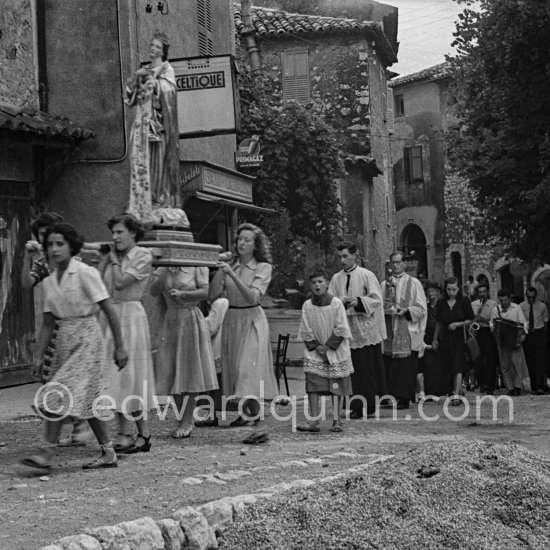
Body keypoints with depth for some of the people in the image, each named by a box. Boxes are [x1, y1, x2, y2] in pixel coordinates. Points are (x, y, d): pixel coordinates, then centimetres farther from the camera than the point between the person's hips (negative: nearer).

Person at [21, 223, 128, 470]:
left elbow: (109, 311, -9)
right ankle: (108, 452, 15)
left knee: (60, 394, -15)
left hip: (86, 338, -7)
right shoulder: (49, 282, 10)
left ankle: (47, 451, -14)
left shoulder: (85, 273, -10)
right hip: (64, 339, 7)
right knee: (87, 398, 9)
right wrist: (38, 356, 7)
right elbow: (48, 323, 13)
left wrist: (119, 347, -10)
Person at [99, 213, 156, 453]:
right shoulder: (112, 257, 14)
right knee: (115, 374, 6)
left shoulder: (143, 256, -5)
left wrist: (115, 260, -4)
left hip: (130, 315, -7)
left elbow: (121, 282, -16)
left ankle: (126, 435, -3)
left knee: (129, 373, -6)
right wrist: (105, 258, 4)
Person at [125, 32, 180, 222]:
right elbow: (129, 90, 14)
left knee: (158, 162, -9)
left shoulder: (166, 69, 6)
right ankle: (142, 208, -7)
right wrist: (137, 75, -1)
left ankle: (162, 202, -9)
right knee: (139, 160, -5)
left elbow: (168, 89, -11)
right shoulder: (143, 69, 22)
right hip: (142, 122, 5)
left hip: (157, 121, -5)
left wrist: (150, 79, -13)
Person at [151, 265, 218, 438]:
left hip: (191, 321, -4)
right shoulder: (162, 271, 8)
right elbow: (154, 291, -6)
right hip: (170, 321, 4)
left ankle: (187, 421, 2)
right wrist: (167, 271, -16)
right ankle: (184, 421, 12)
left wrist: (182, 294, -22)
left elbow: (204, 292, -11)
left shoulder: (197, 268, -2)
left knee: (190, 370, -4)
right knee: (172, 372, 2)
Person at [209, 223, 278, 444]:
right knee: (236, 369, 12)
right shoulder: (230, 266, 6)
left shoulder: (263, 268, -5)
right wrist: (220, 270, -13)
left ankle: (261, 426, -23)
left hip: (252, 320, -5)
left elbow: (252, 296, -19)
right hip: (231, 320, 5)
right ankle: (246, 411, 36)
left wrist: (232, 274, -27)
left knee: (250, 370, -16)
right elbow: (213, 294, -1)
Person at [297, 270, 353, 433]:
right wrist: (317, 348, -8)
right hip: (314, 351, 1)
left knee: (336, 387, 1)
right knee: (312, 384, -8)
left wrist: (327, 346, -12)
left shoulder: (336, 303, -6)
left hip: (336, 351, -1)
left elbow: (341, 330, -7)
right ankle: (313, 421, -8)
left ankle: (336, 421, 7)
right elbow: (306, 332, 0)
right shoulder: (307, 306, -1)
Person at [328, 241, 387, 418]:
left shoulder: (367, 276, 0)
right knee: (352, 370, 1)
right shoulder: (336, 278, 11)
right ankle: (357, 407, 5)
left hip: (366, 330, -3)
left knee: (367, 369, -3)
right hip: (347, 331, 3)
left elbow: (376, 299, -5)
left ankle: (370, 406, 1)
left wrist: (358, 302, -20)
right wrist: (340, 303, -14)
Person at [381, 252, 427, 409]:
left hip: (407, 333, -3)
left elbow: (421, 308, -1)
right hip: (388, 333, 3)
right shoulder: (384, 284, 15)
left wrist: (406, 311, -17)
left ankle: (404, 398, -5)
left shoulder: (414, 283, 4)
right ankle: (391, 396, 6)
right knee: (388, 366, 0)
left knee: (406, 366, -7)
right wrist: (385, 308, -9)